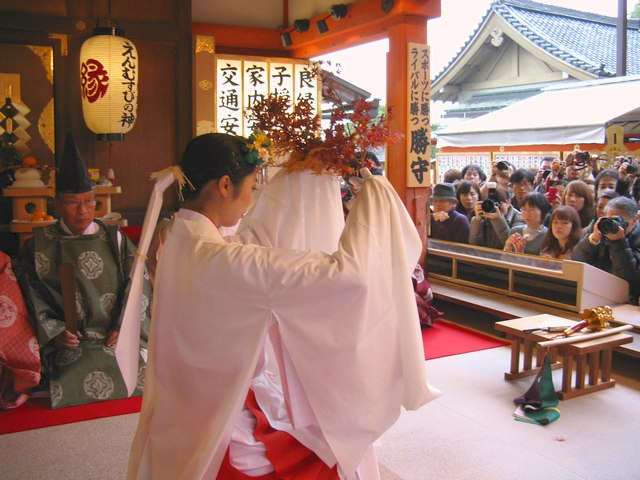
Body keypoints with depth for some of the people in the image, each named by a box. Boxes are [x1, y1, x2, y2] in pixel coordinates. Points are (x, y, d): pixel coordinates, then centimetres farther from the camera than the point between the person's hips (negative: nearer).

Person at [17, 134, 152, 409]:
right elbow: (33, 299, 5)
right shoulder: (39, 246, 8)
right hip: (70, 343, -1)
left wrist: (124, 327, -7)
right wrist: (54, 332, -9)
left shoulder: (114, 239, 9)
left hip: (119, 336, 2)